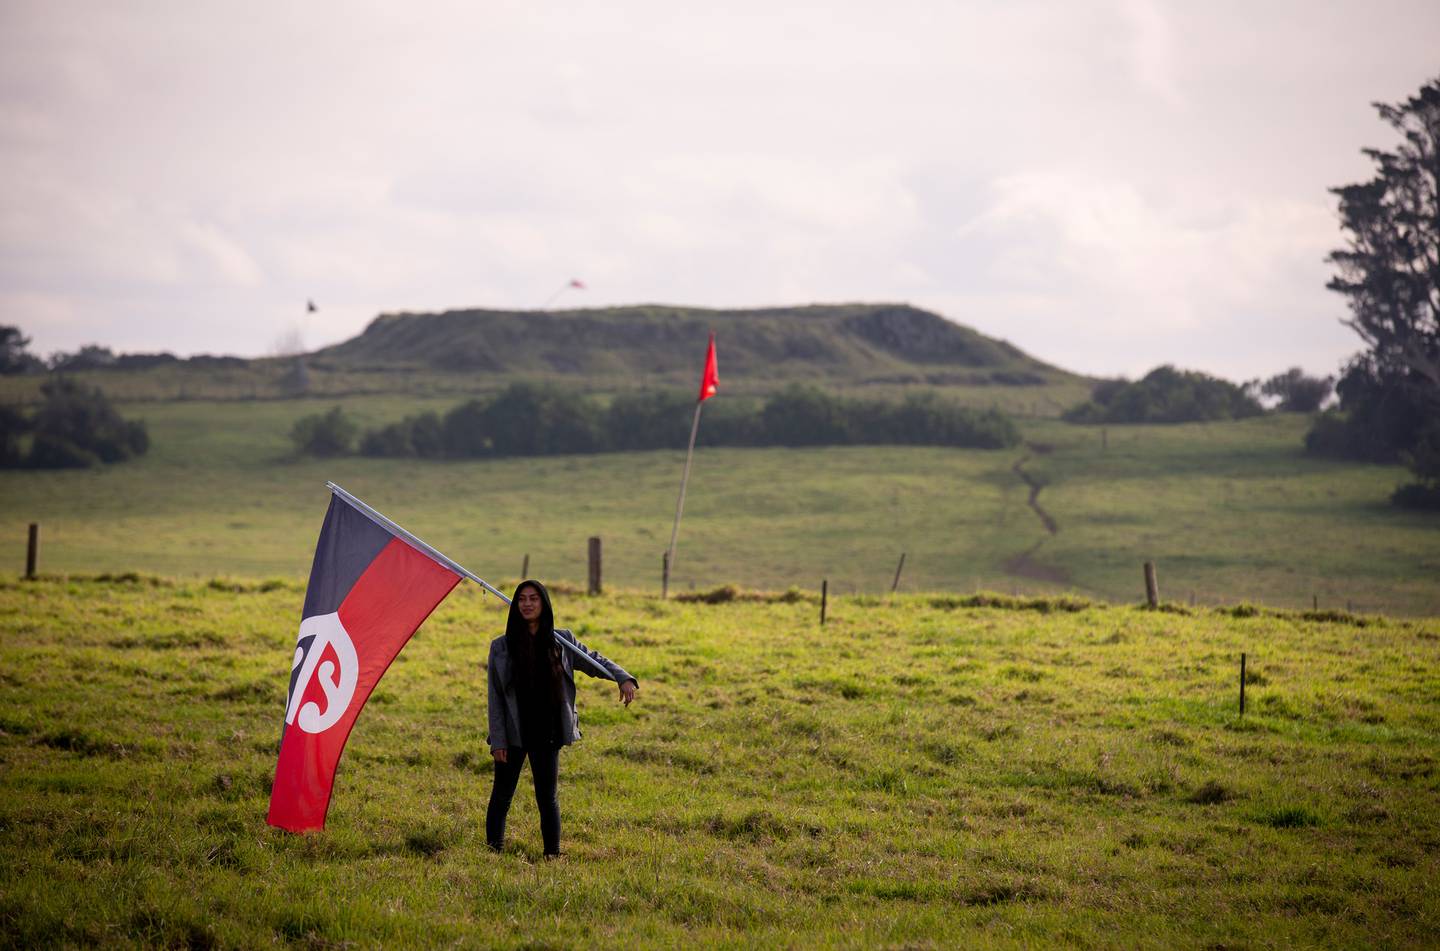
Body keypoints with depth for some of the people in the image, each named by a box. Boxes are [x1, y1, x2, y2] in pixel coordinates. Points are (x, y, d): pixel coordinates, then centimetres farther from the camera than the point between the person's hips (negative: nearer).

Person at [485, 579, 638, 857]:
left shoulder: (561, 642, 4)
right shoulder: (501, 647, -2)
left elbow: (594, 660, 12)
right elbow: (495, 698, -2)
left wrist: (623, 678, -7)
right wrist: (498, 740, -8)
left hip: (546, 733, 1)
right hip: (513, 733, -1)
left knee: (548, 797, 5)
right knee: (502, 795, 4)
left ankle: (552, 853, 11)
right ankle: (494, 851, 11)